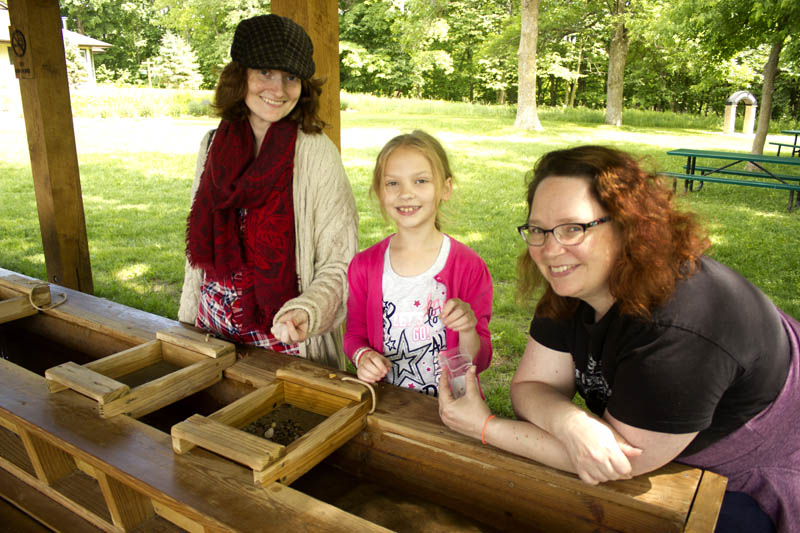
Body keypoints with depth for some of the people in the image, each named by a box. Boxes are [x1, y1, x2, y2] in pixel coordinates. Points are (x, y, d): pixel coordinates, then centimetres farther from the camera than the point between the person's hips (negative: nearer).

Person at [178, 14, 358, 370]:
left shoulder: (316, 152, -15)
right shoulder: (214, 145, 0)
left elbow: (340, 261, -14)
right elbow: (202, 245, 9)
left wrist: (306, 312, -31)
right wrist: (187, 318, 12)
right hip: (215, 331, 5)